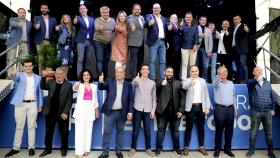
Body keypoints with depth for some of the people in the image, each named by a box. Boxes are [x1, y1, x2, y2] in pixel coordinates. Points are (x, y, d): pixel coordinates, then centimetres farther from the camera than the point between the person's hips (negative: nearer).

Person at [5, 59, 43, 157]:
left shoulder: (38, 78, 6)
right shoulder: (20, 75, 1)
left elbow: (40, 92, 9)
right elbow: (15, 78, -24)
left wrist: (40, 105, 5)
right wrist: (13, 74, -48)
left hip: (33, 104, 1)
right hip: (21, 104, -1)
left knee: (31, 126, 7)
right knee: (19, 126, 7)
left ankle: (31, 147, 16)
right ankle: (16, 148, 18)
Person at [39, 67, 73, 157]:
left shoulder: (68, 85, -1)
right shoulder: (50, 82, 9)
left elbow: (69, 100, -6)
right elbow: (43, 87, -6)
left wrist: (65, 112, -13)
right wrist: (43, 77, -18)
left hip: (62, 113, -2)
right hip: (50, 112, 3)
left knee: (64, 133, 8)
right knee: (49, 132, 12)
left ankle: (64, 149, 25)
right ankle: (47, 149, 28)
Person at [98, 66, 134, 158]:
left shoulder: (128, 84, 3)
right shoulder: (110, 81, 2)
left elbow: (131, 99, 2)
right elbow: (101, 87, -10)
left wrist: (130, 112, -5)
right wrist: (101, 82, -33)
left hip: (122, 112, 1)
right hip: (110, 112, -1)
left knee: (120, 132, 11)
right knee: (107, 132, 3)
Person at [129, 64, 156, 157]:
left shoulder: (152, 82, 10)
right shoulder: (137, 80, 2)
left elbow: (154, 97, 10)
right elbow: (132, 84, -24)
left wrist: (153, 110, 2)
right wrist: (135, 80, -48)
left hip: (148, 109, 2)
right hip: (138, 108, -2)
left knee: (147, 129, 7)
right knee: (136, 129, 3)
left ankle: (148, 148, 18)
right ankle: (133, 148, 14)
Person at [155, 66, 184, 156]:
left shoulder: (178, 83, 9)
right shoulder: (160, 83, 5)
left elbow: (182, 97, 4)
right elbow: (156, 93, -12)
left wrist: (181, 110, -5)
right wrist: (161, 84, -29)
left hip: (175, 111, 2)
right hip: (163, 110, -1)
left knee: (175, 130, 12)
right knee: (161, 129, 5)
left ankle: (176, 148, 26)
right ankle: (159, 148, 16)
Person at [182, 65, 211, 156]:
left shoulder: (203, 81, 12)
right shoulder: (186, 81, 0)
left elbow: (206, 94, 11)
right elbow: (184, 86, -25)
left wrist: (207, 107, 3)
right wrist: (190, 84, -47)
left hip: (201, 107, 3)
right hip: (190, 107, -3)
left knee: (201, 128, 11)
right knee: (189, 128, 2)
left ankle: (201, 147, 22)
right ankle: (186, 147, 10)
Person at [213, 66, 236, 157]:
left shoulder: (231, 83, 13)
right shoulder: (216, 83, -1)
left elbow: (233, 97, 17)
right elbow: (216, 81, -28)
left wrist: (235, 108, 13)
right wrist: (219, 74, -48)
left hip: (230, 108, 4)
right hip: (220, 109, -4)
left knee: (229, 130, 8)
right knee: (219, 130, 1)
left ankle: (227, 148, 21)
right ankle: (217, 149, 12)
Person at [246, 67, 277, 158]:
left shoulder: (267, 83, 11)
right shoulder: (251, 82, -2)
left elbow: (272, 96, 15)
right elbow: (250, 84, -28)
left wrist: (273, 109, 10)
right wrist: (257, 79, -49)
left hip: (267, 112, 3)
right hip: (255, 112, -3)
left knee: (269, 133, 10)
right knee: (253, 133, 6)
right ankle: (251, 150, 19)